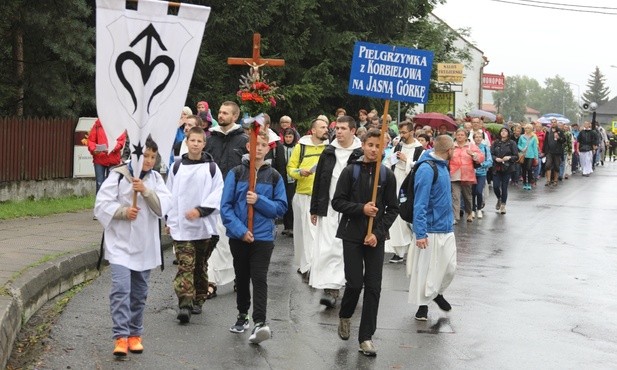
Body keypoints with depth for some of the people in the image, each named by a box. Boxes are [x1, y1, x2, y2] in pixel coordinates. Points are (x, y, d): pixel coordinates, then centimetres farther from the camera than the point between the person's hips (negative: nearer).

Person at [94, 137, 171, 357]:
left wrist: (145, 191, -21)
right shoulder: (118, 176, -6)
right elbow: (101, 204, -8)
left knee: (139, 292, 13)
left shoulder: (155, 178, 5)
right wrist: (123, 211, -21)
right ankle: (121, 337, -14)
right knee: (121, 289, -15)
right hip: (120, 243, -4)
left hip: (145, 245, 4)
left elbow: (163, 205, -7)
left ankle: (135, 334, 25)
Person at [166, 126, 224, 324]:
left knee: (200, 265, 11)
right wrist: (169, 219, 10)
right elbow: (169, 193, 14)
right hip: (181, 226, 0)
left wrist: (200, 210, -15)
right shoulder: (177, 166, 7)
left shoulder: (211, 168, 2)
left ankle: (198, 300, 24)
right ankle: (185, 303, -17)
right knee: (185, 265, -11)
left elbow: (218, 194, -4)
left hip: (204, 226, 0)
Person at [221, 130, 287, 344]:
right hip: (238, 236, 1)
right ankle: (242, 316, 31)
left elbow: (281, 207, 1)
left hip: (263, 237, -1)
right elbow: (226, 206, -3)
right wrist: (239, 230, -14)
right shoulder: (236, 173, 1)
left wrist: (259, 201, -15)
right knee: (242, 278, 15)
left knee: (259, 279, -11)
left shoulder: (274, 177, 3)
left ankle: (259, 323, -20)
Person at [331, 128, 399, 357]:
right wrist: (361, 208, -16)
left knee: (373, 287, 0)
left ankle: (366, 337, 7)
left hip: (375, 237, 2)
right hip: (352, 235, -1)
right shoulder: (350, 171, -2)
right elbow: (337, 202, -3)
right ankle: (345, 316, 28)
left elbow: (393, 209, 4)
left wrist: (378, 233, -8)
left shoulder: (387, 175, 2)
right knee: (355, 283, -3)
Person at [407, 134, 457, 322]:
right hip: (430, 231, -8)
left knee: (449, 267, 12)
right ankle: (423, 304, 17)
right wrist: (420, 233, -24)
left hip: (446, 229, 8)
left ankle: (438, 293, 35)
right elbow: (420, 203, -22)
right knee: (425, 268, 3)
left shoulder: (442, 166, 9)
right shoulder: (427, 169, -19)